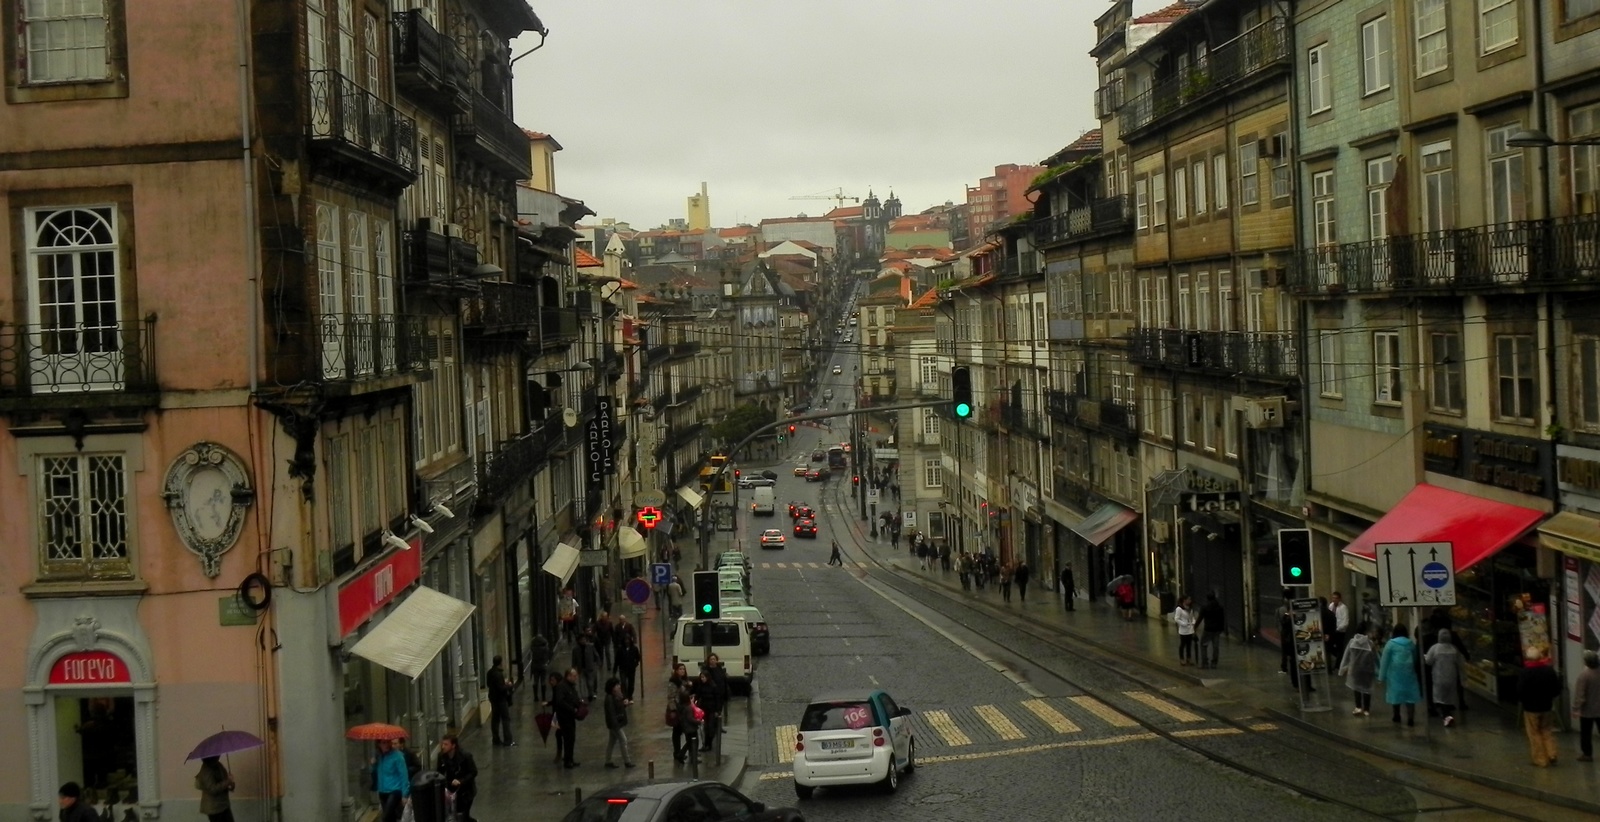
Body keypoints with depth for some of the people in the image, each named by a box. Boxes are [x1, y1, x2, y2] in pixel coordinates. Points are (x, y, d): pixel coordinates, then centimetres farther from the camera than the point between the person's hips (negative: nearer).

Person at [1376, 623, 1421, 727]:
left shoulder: (1391, 643, -1)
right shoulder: (1411, 644, 9)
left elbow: (1384, 660, -2)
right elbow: (1415, 659, 15)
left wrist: (1382, 676, 0)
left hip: (1395, 672, -2)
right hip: (1409, 672, 2)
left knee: (1395, 692, 9)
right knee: (1410, 693, 1)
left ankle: (1397, 717, 20)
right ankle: (1410, 718, -9)